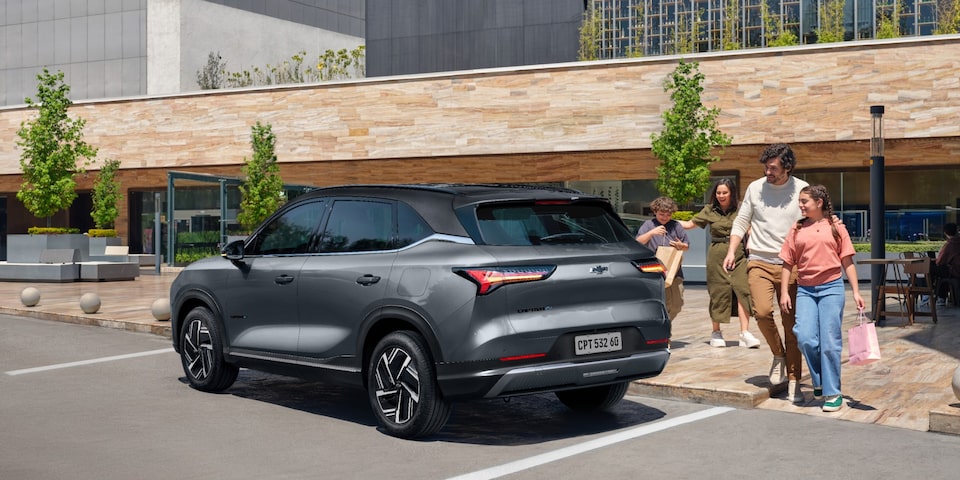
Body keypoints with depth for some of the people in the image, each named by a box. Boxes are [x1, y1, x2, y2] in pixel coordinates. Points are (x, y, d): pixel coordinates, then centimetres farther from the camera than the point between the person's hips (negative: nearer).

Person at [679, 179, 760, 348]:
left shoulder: (740, 209, 3)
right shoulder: (709, 211, 8)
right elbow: (689, 224, 16)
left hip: (738, 254, -1)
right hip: (717, 255, 1)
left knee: (742, 290, -13)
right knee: (718, 293, 3)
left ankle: (745, 333, -13)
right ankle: (716, 333, 17)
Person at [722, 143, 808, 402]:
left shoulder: (801, 190, 2)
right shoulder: (755, 188, 6)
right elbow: (741, 222, 12)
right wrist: (731, 251, 0)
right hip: (760, 261, 1)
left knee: (791, 323, 1)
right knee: (762, 311, -20)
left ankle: (793, 381, 9)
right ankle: (778, 354, 8)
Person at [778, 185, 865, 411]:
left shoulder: (836, 227, 5)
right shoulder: (797, 230, 9)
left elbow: (847, 262, 6)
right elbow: (788, 263, 9)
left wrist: (856, 291, 1)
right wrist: (784, 292, 2)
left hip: (831, 287, -2)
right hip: (805, 290, 2)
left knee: (829, 342, -2)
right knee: (805, 338, -12)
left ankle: (832, 393, 8)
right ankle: (819, 382, 12)